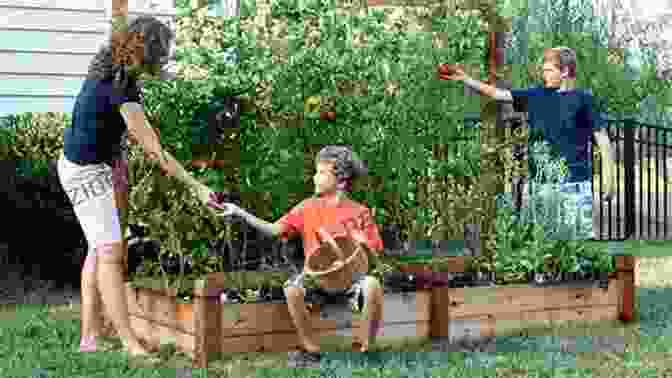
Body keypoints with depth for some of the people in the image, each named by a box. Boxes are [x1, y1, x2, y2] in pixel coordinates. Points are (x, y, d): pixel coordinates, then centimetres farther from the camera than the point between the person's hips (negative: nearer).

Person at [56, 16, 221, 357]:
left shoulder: (112, 71, 1)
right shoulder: (121, 86, -27)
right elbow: (154, 149, -27)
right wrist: (197, 187, -24)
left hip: (103, 165, 10)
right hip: (86, 171, -10)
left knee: (99, 249, 11)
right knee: (110, 251, -9)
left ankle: (89, 336, 16)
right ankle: (130, 344, -8)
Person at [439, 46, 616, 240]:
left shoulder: (583, 99, -2)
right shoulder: (537, 95, 8)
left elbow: (602, 139, -1)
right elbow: (498, 94, 7)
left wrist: (609, 179, -5)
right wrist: (464, 78, -1)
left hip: (576, 182, -4)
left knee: (583, 233, -1)